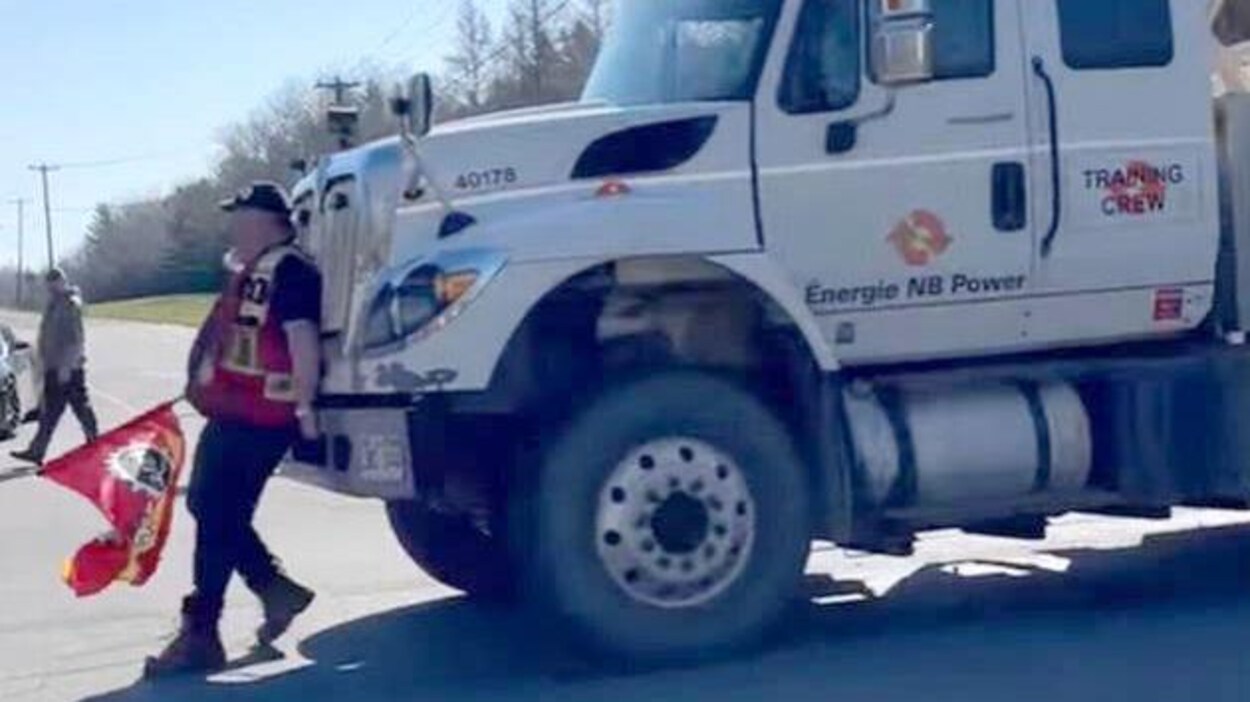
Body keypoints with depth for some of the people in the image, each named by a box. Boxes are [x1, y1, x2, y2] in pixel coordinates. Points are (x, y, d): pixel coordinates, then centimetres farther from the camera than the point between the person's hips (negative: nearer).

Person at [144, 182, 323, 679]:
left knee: (217, 521, -7)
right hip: (230, 414, 10)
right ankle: (275, 589, 27)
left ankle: (200, 637, 0)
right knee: (206, 506, 17)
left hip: (259, 420, -10)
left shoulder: (289, 272, -16)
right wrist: (201, 380, 31)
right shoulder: (247, 271, 17)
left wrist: (303, 406, -25)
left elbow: (304, 341, -24)